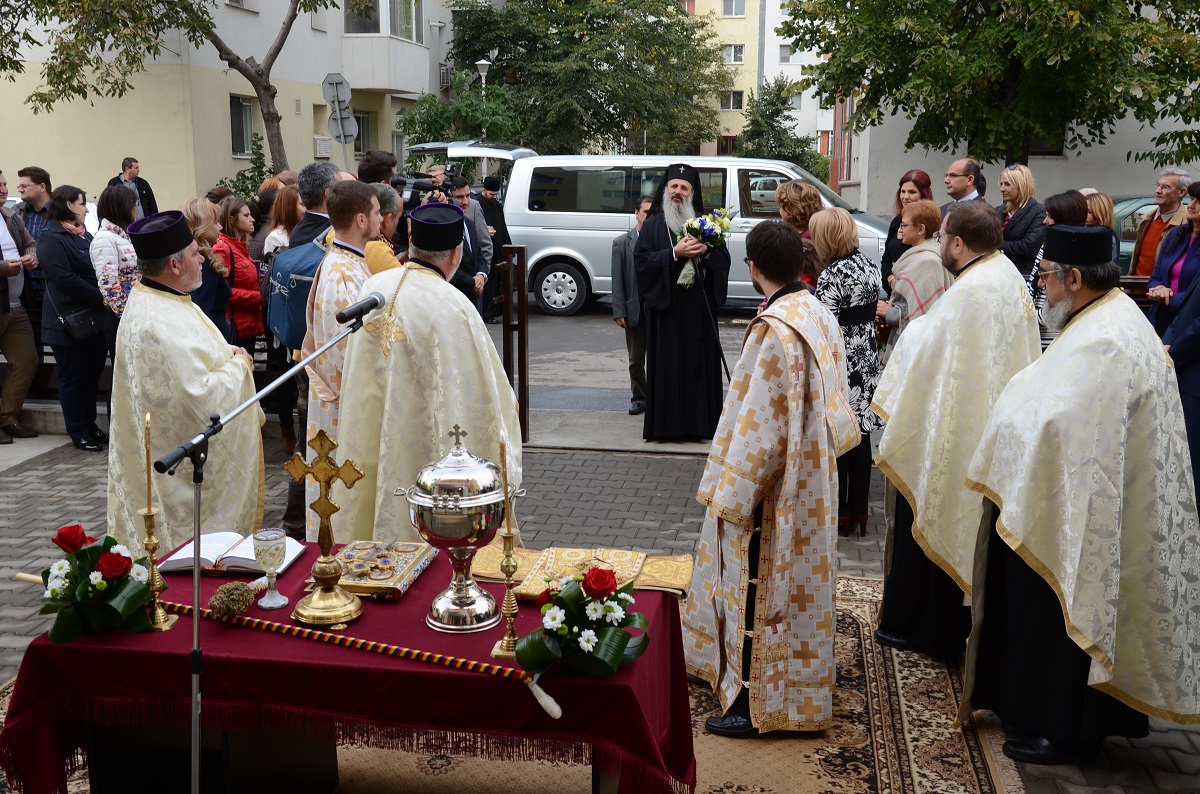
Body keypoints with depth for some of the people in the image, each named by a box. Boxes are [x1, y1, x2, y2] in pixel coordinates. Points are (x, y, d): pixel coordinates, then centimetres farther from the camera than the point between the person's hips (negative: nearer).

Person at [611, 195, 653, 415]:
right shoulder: (622, 243, 3)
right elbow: (617, 280, 1)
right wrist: (619, 312, -6)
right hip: (635, 312, 1)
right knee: (636, 361, 11)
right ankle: (639, 399, 24)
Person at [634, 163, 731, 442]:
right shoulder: (653, 225, 6)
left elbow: (724, 258, 9)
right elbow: (641, 261, -5)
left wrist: (706, 251, -11)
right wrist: (674, 253, -14)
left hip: (699, 306, 2)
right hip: (665, 306, -2)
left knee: (699, 361, 1)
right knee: (668, 363, -3)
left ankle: (698, 421, 7)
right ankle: (666, 423, 1)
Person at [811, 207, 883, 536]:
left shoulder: (832, 275, -18)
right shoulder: (870, 266, 5)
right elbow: (872, 312, 10)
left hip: (841, 367, -8)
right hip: (867, 362, 8)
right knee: (860, 438, 13)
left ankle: (838, 514, 12)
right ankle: (858, 511, 23)